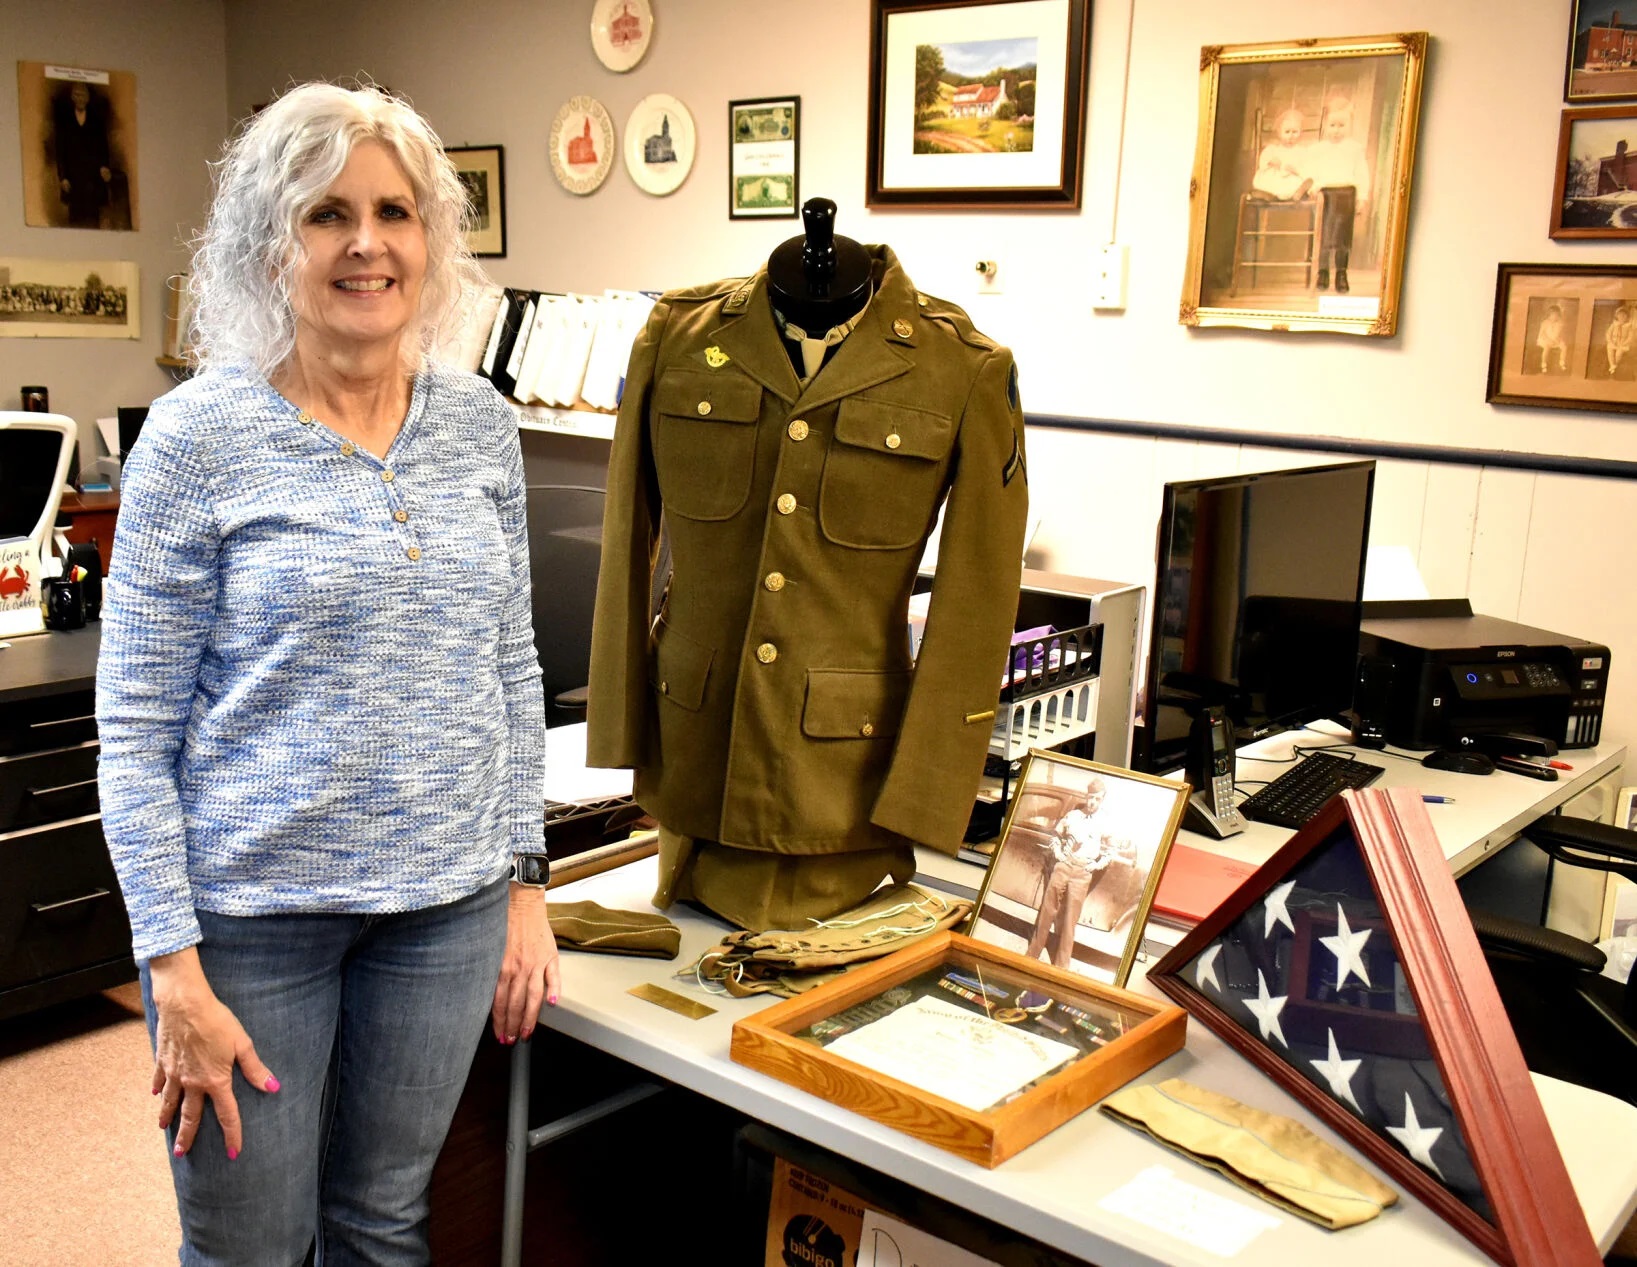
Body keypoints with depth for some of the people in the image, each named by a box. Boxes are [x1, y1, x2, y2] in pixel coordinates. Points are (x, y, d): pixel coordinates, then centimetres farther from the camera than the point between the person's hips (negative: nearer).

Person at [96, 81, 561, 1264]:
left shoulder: (481, 420, 2)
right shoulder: (199, 434, -10)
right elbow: (136, 724, -8)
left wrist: (526, 878, 7)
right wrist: (175, 973, -12)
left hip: (447, 901, 3)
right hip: (253, 910, -3)